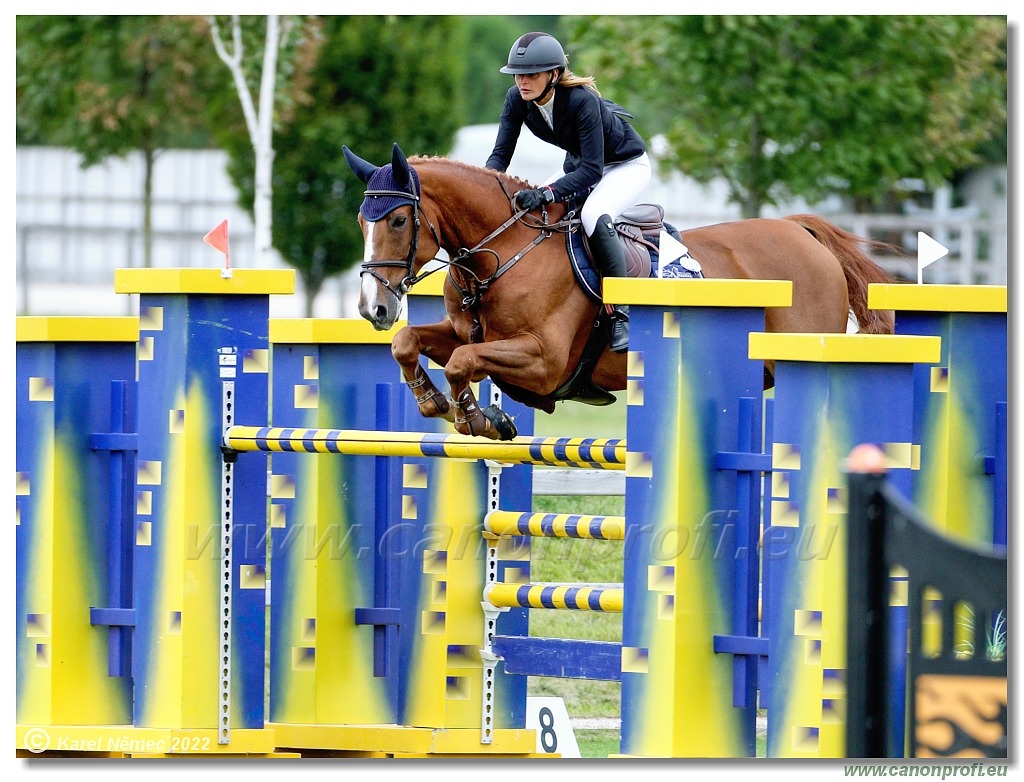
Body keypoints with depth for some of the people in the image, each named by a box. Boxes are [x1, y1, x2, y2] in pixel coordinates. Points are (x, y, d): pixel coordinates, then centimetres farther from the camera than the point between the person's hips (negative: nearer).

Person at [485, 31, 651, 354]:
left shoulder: (581, 101, -35)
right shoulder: (517, 99, -16)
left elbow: (592, 170, -37)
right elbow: (501, 154, -13)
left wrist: (545, 194, -49)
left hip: (626, 166, -8)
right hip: (579, 164, 8)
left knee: (593, 217, -34)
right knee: (526, 209, -5)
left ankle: (621, 315, -26)